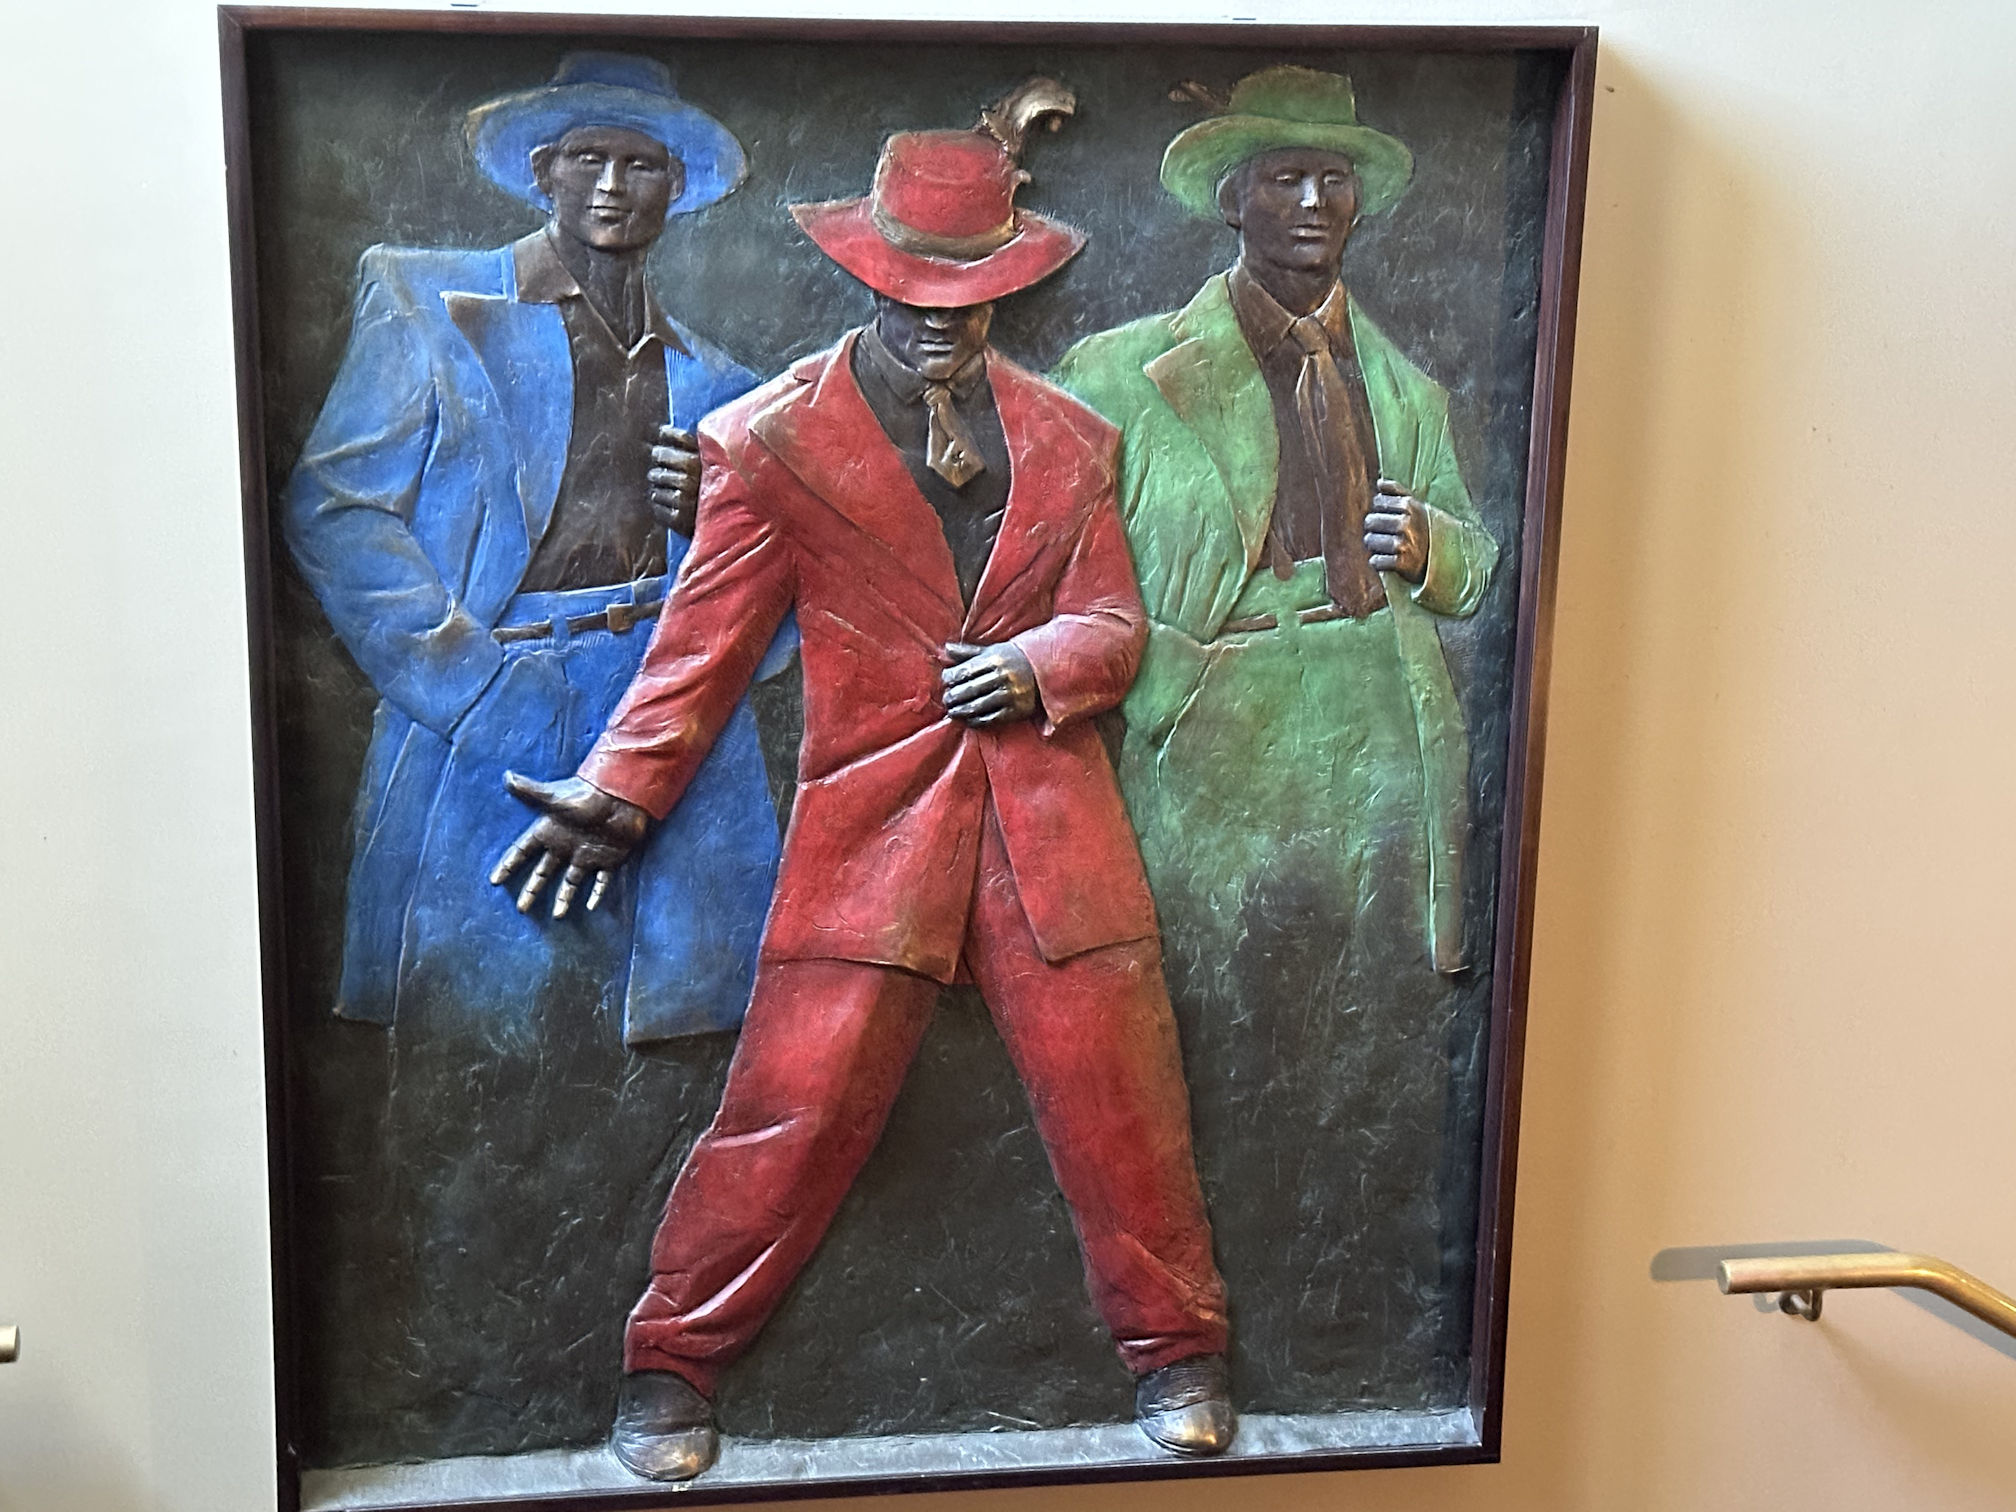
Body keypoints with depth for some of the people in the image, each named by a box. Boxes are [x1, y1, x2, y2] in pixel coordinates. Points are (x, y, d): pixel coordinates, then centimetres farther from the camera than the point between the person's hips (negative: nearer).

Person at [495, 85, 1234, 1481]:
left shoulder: (1071, 440, 14)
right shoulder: (771, 439, 4)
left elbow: (1115, 621, 11)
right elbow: (705, 641, 2)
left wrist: (1037, 661, -11)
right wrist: (618, 791, -9)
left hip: (1054, 826, 3)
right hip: (869, 823, -2)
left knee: (1118, 1092, 7)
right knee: (793, 1107, -2)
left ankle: (1177, 1349, 29)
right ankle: (673, 1363, 20)